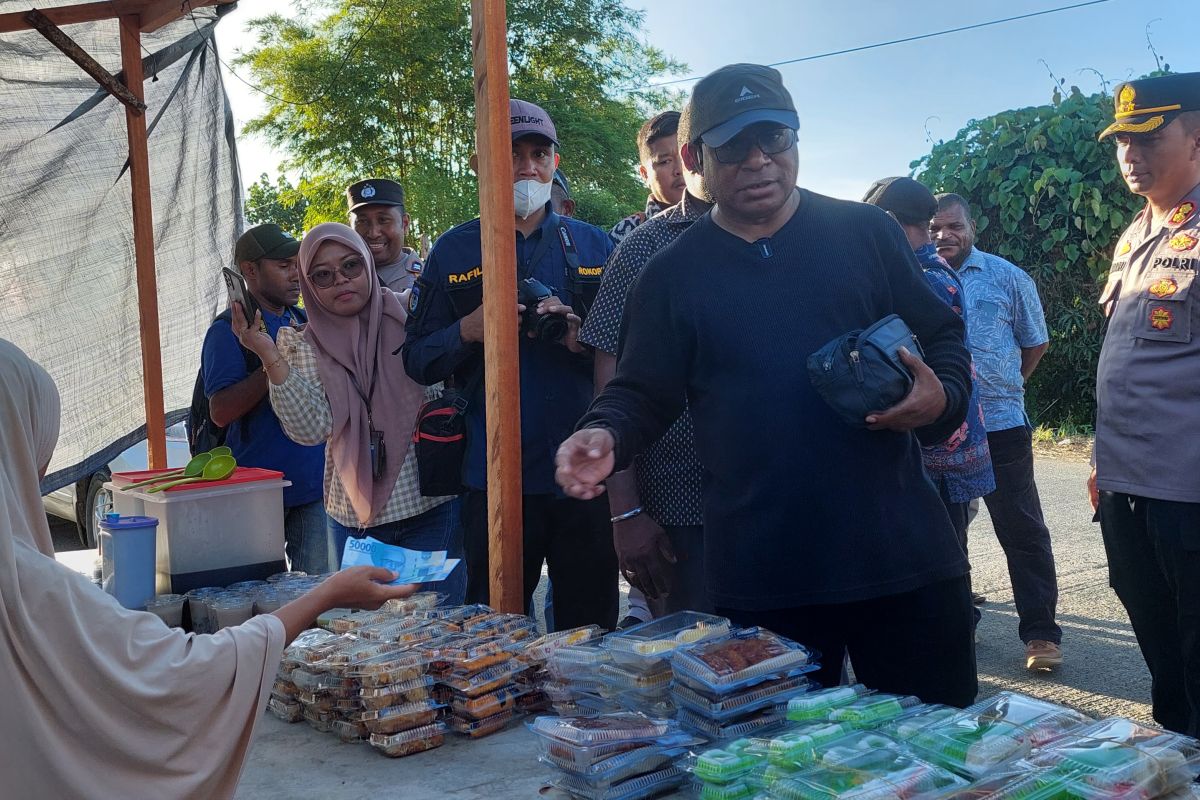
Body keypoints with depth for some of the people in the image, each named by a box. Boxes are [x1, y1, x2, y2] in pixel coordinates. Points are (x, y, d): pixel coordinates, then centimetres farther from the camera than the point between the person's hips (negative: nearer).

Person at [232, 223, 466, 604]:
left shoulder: (411, 317, 0)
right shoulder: (305, 346, 4)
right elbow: (312, 429, -10)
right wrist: (270, 357, -20)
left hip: (431, 505, -1)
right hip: (354, 518, 2)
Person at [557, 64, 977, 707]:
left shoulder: (866, 233, 6)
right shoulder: (670, 275, 6)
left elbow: (943, 337, 10)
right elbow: (642, 393, 7)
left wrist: (941, 397, -12)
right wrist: (606, 435, -15)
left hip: (902, 554, 1)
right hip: (757, 577, 0)